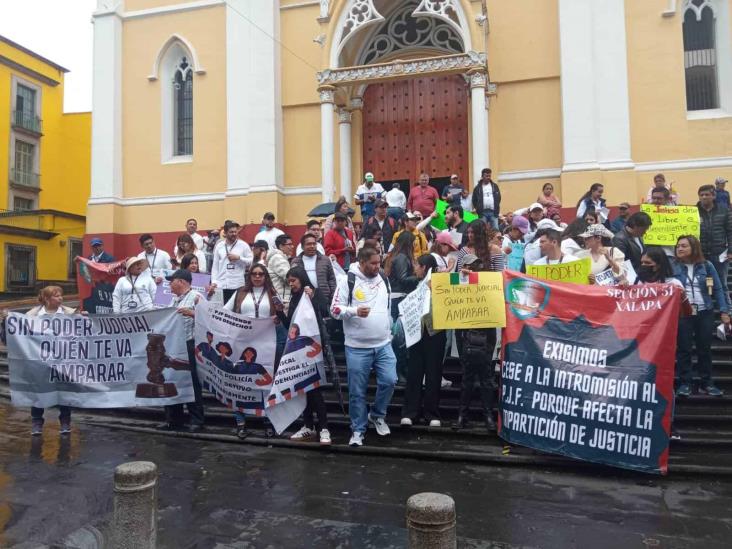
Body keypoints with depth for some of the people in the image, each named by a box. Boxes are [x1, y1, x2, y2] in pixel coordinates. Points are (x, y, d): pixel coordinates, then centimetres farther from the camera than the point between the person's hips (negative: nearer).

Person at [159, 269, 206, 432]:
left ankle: (196, 420, 8)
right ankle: (173, 419, 23)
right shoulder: (175, 299, 18)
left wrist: (191, 313, -25)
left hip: (188, 345, -8)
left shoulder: (196, 297, -7)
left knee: (191, 383, -1)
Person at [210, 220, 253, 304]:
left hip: (237, 285, -2)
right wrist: (213, 281, 1)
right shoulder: (219, 246, 9)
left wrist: (238, 258, -10)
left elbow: (251, 261, 1)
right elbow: (215, 266, 10)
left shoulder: (243, 245, 2)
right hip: (221, 285, 2)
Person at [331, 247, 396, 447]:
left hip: (384, 344, 4)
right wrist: (355, 311, -26)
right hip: (357, 347, -4)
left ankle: (377, 415, 24)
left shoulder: (383, 279, 8)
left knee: (389, 381, -3)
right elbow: (335, 309, -9)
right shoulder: (348, 280, -8)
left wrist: (390, 331, 19)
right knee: (357, 391, 3)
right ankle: (358, 430, 20)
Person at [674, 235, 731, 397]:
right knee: (684, 349, 2)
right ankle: (684, 384, 9)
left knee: (705, 348, 9)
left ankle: (706, 383, 20)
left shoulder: (707, 266, 3)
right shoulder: (673, 267, -1)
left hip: (705, 313, 2)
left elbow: (718, 289, 4)